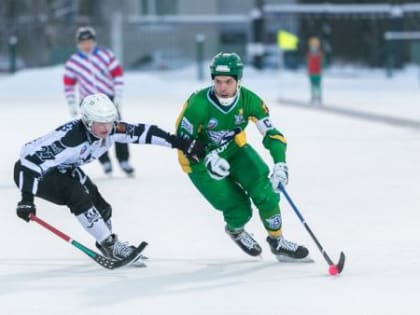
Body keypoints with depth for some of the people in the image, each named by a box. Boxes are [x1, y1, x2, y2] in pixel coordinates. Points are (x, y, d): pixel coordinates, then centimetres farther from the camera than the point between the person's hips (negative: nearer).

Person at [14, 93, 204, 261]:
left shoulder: (111, 130, -18)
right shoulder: (70, 138, -40)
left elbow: (143, 133, -13)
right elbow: (32, 162, -42)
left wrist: (182, 144, -16)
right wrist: (26, 199, -46)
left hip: (63, 169, 8)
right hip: (35, 170, -8)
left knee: (100, 206, 4)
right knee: (78, 196, -28)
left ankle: (108, 244, 32)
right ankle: (109, 246, -16)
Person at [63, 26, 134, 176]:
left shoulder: (106, 55, -8)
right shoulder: (72, 62, -5)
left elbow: (117, 73, -5)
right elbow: (68, 83, 1)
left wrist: (118, 95, -9)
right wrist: (71, 104, -1)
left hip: (109, 98, 0)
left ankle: (124, 161, 3)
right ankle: (105, 162, 5)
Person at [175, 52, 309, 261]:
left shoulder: (248, 100, -21)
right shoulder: (198, 104, -31)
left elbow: (272, 133, -17)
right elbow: (182, 140, -20)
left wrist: (280, 163, -33)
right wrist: (209, 159, -35)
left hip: (234, 150, 4)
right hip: (200, 161, -4)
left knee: (264, 191, -13)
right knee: (239, 210, -8)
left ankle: (277, 242, 7)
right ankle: (235, 230, 30)